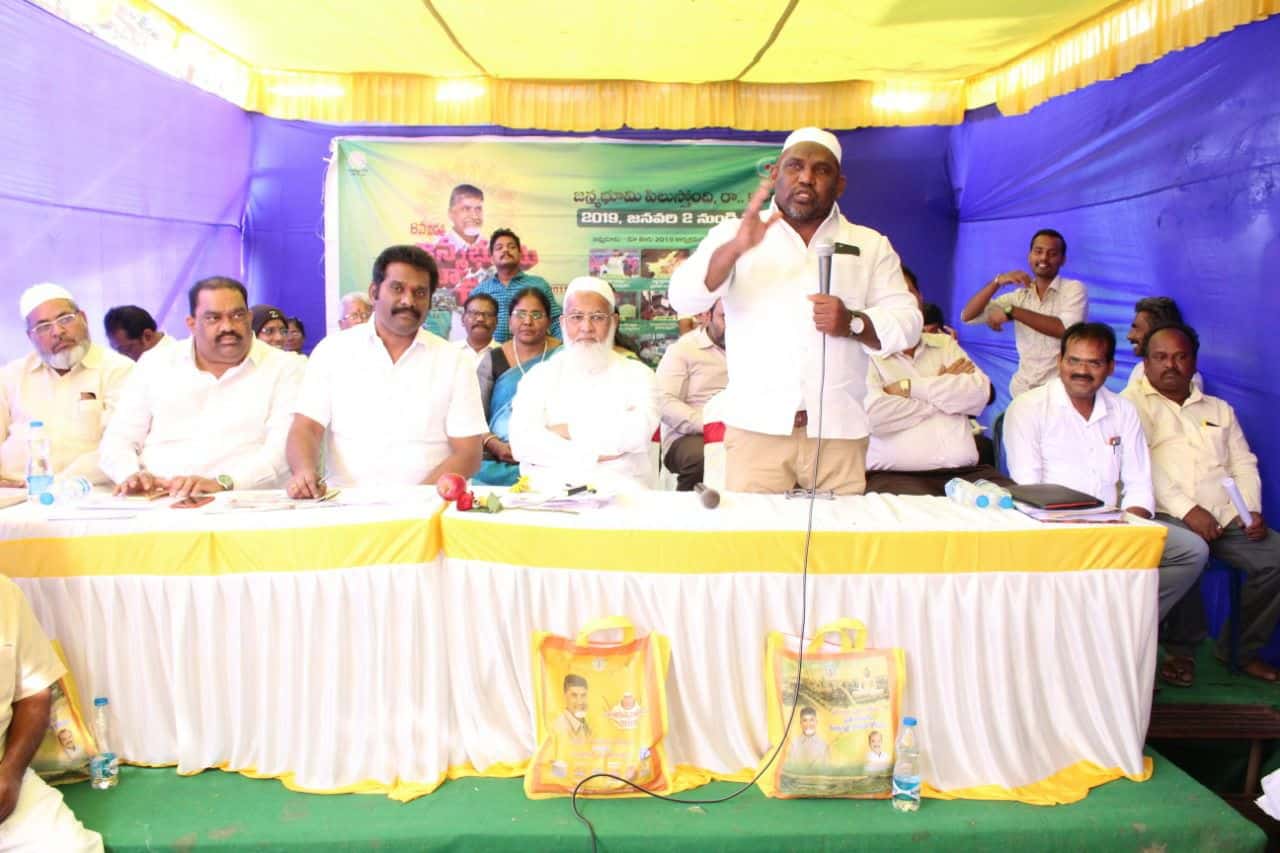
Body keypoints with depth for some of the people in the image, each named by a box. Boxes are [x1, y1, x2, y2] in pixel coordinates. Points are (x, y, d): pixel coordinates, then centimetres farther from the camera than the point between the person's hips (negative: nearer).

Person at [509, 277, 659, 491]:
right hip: (548, 489, 0)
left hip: (619, 488, 0)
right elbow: (522, 442, -5)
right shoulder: (539, 376, 12)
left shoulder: (637, 374, 12)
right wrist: (594, 455, -10)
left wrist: (569, 431, -4)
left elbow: (638, 433, -8)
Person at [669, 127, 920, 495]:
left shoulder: (871, 245, 13)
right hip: (756, 426, -1)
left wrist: (853, 323, -14)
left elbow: (906, 322, 7)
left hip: (838, 431, 2)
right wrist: (736, 247, -24)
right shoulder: (734, 234, 7)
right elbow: (684, 299, -7)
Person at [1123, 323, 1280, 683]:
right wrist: (1188, 510, -16)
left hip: (1226, 518, 6)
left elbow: (1244, 464, 19)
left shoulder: (1219, 409, 25)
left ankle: (1240, 649, 3)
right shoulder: (1131, 404, 6)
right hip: (1166, 516, -5)